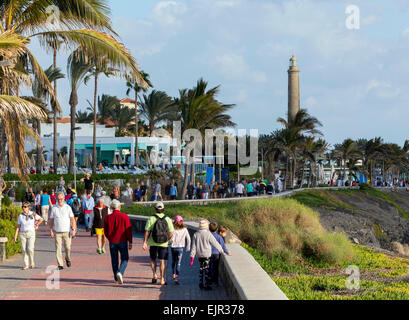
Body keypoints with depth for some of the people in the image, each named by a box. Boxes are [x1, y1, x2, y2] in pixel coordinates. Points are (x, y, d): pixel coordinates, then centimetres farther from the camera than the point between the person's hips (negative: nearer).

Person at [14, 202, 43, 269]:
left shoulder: (33, 214, -3)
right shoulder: (21, 216, 1)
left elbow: (41, 219, 12)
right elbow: (18, 226, 3)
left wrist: (36, 225, 11)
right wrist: (15, 236, -2)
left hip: (31, 233, -2)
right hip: (22, 234, 2)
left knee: (30, 249, -16)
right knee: (24, 249, -3)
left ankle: (31, 261, 10)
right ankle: (26, 265, 3)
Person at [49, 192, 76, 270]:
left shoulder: (68, 207, 3)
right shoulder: (54, 208, 5)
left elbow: (72, 219, 2)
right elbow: (51, 220, 8)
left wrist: (73, 229, -7)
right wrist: (51, 230, 0)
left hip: (66, 231, -1)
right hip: (57, 232, 1)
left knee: (67, 247, -3)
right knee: (58, 248, -4)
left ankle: (68, 259, 26)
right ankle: (60, 265, -1)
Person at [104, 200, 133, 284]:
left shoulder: (107, 218, -1)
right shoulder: (124, 216, -8)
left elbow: (105, 232, 6)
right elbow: (129, 230, -8)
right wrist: (130, 242, -2)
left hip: (112, 242, 2)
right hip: (123, 241, -2)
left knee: (114, 260, 12)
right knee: (125, 259, 9)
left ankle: (116, 278, 17)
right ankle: (120, 272, -15)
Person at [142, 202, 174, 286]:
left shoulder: (151, 219, -6)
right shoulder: (168, 219, -2)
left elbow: (147, 232, -11)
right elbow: (171, 233, -2)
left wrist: (144, 242, -10)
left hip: (153, 243, 0)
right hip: (164, 244, 0)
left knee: (153, 259, 19)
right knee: (162, 261, 5)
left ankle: (154, 274, 4)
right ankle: (162, 280, 2)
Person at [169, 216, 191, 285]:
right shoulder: (184, 229, -2)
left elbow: (171, 239, -15)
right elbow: (188, 238, 3)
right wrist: (188, 247, 14)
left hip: (173, 247, 0)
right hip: (180, 247, 0)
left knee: (173, 261, 19)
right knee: (178, 263, -2)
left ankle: (173, 274, 29)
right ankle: (177, 276, -15)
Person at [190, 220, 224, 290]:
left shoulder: (196, 234, 1)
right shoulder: (208, 234, -12)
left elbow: (193, 246, 1)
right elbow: (215, 243, -5)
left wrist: (192, 255, 3)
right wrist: (221, 250, 9)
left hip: (199, 255, 5)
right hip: (206, 255, -5)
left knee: (201, 268, 17)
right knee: (207, 269, 0)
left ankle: (201, 284, 20)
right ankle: (206, 285, -1)